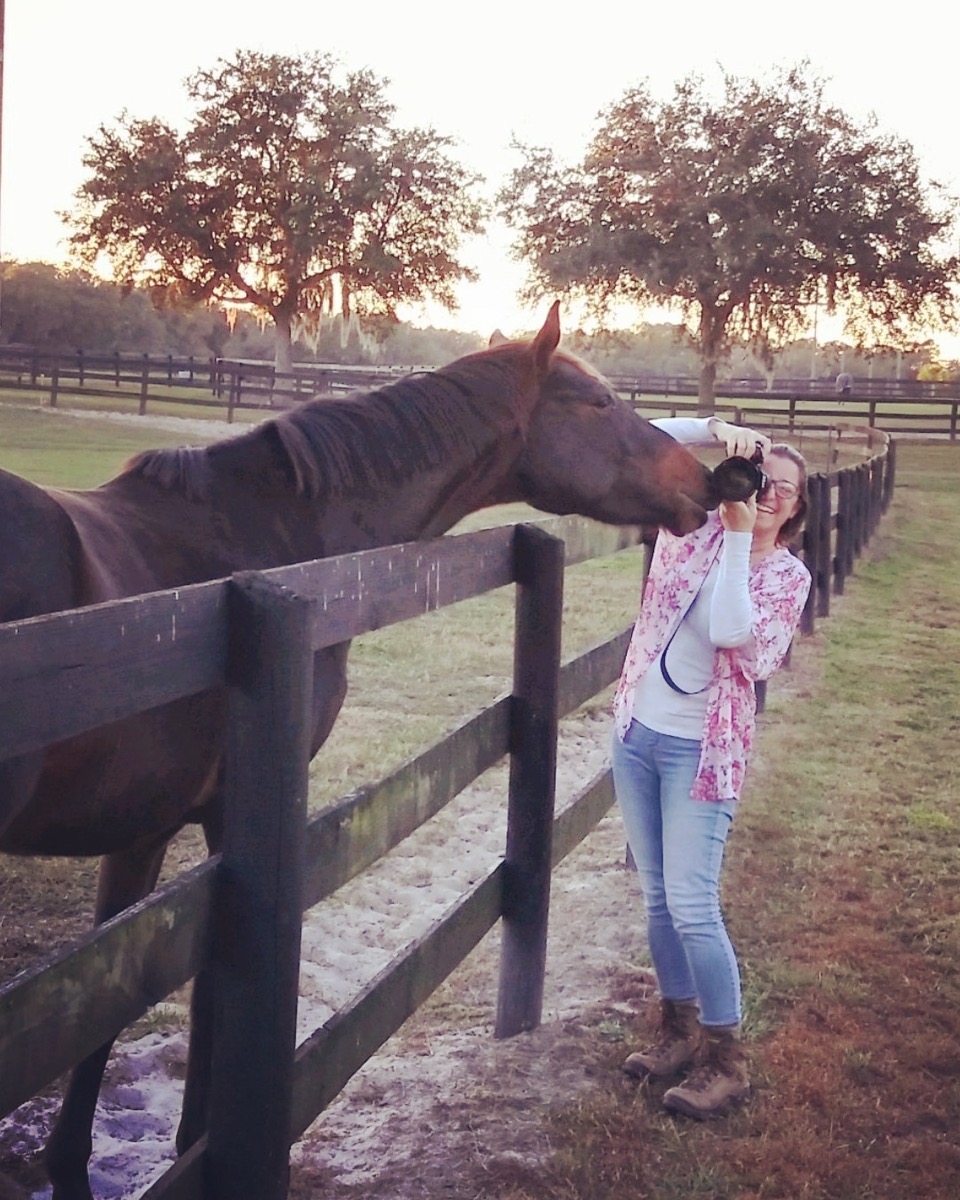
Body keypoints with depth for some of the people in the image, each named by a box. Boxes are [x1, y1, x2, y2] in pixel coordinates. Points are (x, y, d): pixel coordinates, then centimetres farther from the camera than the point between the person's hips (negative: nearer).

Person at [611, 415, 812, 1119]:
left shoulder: (787, 576, -5)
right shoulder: (694, 526, 3)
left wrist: (739, 536, -20)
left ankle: (725, 1059, 7)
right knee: (659, 896, 14)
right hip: (638, 729, 5)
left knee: (691, 905, -7)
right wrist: (717, 429, -17)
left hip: (701, 749, -4)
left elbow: (730, 631, -23)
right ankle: (680, 1029, 30)